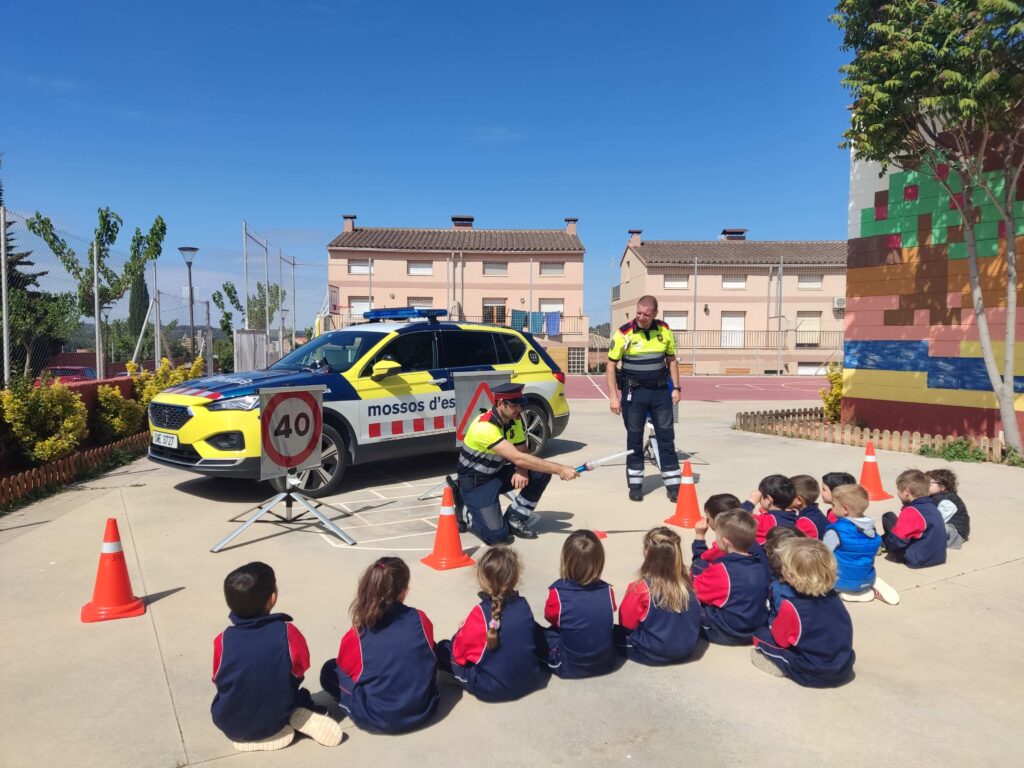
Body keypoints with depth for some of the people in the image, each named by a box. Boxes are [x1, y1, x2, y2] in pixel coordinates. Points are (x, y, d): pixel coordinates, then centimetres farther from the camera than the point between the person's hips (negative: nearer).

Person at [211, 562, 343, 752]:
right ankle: (295, 718, -1)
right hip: (275, 718, 0)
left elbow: (219, 683, -3)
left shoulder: (223, 640, -20)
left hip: (232, 725, 0)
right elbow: (298, 673, -5)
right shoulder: (287, 632, -22)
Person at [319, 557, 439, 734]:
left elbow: (346, 668, 8)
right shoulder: (421, 619, -4)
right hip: (423, 709, 2)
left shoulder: (357, 634, -8)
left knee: (329, 670, 12)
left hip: (376, 719, -1)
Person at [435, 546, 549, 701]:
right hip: (531, 680, 6)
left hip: (490, 690, -5)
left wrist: (462, 631, 5)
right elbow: (537, 639, 3)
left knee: (443, 649, 3)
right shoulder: (523, 605, -7)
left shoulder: (480, 614, -20)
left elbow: (459, 652, -14)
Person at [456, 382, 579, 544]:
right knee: (496, 534, -21)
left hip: (498, 473, 7)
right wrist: (559, 469, -38)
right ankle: (467, 511, 9)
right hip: (475, 482, -7)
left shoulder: (514, 420, -5)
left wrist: (521, 470, -24)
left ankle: (514, 519, 2)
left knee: (541, 472, -13)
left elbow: (521, 451, 1)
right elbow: (517, 458, -37)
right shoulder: (484, 426, -31)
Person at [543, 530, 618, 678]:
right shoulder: (607, 591, -12)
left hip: (570, 667, -2)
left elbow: (551, 617, 1)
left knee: (545, 634, 16)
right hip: (607, 663, 3)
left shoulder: (558, 593, -20)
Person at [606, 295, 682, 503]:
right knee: (634, 438, 5)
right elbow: (611, 366, -5)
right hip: (634, 392, -2)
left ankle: (673, 485, 11)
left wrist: (676, 388, 6)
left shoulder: (664, 331, 1)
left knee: (666, 437, 4)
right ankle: (635, 485, 17)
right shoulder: (624, 333, -10)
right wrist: (613, 396, -9)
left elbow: (671, 360, 12)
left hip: (660, 391, 3)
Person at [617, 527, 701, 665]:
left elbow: (626, 623, -8)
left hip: (653, 654, -4)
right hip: (688, 649, 4)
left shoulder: (641, 587, -21)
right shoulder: (685, 581, -8)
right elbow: (693, 617, 7)